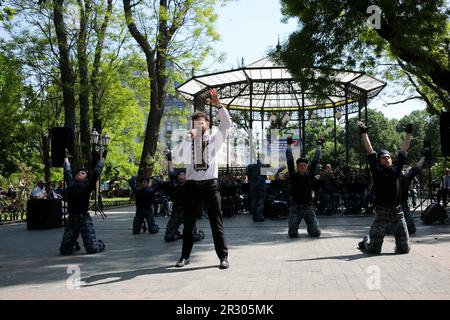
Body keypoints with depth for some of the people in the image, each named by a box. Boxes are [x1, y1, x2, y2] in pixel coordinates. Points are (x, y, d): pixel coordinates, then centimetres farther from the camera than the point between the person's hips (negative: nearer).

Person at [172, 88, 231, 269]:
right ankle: (185, 256, 17)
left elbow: (226, 124, -6)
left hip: (210, 184, -1)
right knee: (188, 222, 7)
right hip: (192, 184, 2)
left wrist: (218, 104, -17)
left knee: (216, 222, 0)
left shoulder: (215, 139, 9)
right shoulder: (188, 142, 11)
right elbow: (177, 158, -6)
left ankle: (223, 256, 6)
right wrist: (188, 139, -13)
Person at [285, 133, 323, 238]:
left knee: (316, 233, -4)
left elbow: (315, 161, 6)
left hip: (308, 208, 2)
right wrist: (289, 144, -2)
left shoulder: (309, 175, 3)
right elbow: (290, 161, -3)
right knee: (293, 234, -10)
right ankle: (294, 227, 26)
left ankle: (310, 228, 31)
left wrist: (319, 146, 8)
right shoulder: (293, 176, -1)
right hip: (295, 208, -2)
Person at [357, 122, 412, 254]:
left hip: (397, 212, 3)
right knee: (373, 249, 4)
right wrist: (364, 133, -2)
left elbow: (403, 150, 9)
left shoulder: (396, 170, 8)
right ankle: (365, 242, 37)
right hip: (381, 213, -3)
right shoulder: (377, 171, 0)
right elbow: (370, 152, -1)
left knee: (404, 249, 4)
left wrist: (408, 133, 7)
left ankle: (399, 246, 38)